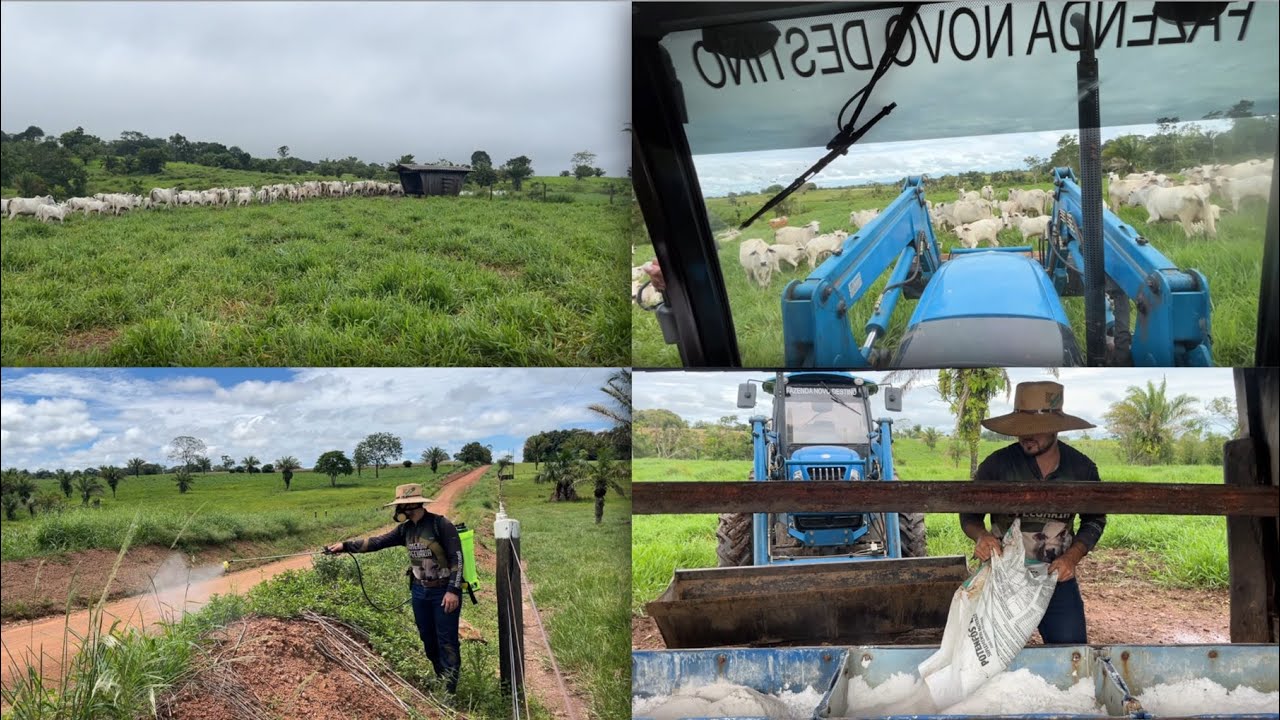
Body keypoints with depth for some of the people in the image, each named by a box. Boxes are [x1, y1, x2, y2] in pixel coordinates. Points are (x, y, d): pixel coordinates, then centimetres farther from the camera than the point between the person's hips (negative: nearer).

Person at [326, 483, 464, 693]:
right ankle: (440, 681, 26)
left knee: (447, 641, -4)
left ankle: (450, 689, 2)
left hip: (444, 592, -7)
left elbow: (457, 558, -17)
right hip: (419, 591, 7)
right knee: (428, 639, 13)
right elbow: (377, 542, 7)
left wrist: (453, 590, -23)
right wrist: (345, 546, 0)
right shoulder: (406, 529, 6)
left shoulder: (441, 524, -16)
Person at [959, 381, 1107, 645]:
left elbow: (1095, 520, 10)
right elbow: (969, 514, 1)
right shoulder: (997, 464, -9)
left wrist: (1072, 557, -7)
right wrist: (981, 535, -21)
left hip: (1058, 577, 1)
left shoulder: (1081, 468, -3)